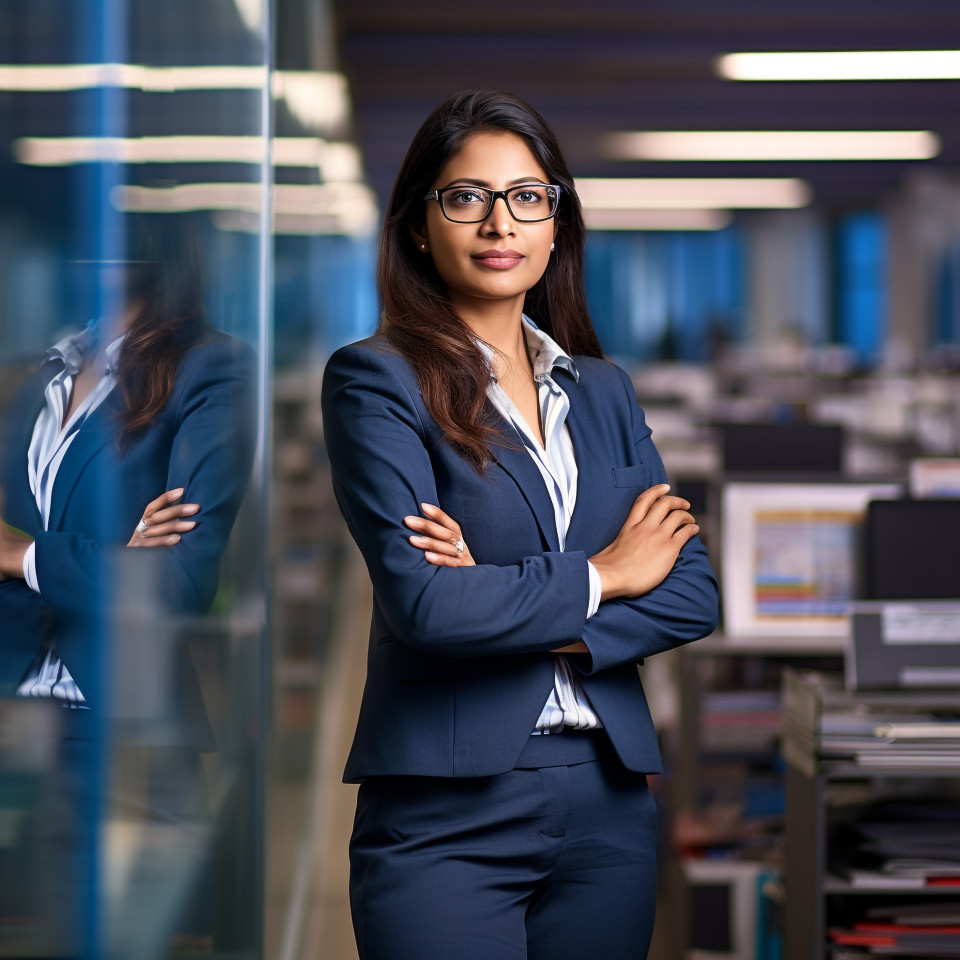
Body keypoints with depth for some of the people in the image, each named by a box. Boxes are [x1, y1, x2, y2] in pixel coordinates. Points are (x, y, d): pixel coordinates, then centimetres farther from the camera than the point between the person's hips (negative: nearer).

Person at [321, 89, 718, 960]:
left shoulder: (603, 390, 14)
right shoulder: (376, 380, -3)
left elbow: (693, 593, 4)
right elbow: (420, 601, -15)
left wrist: (511, 607, -10)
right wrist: (600, 577, -3)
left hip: (611, 805, 5)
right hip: (446, 816, -5)